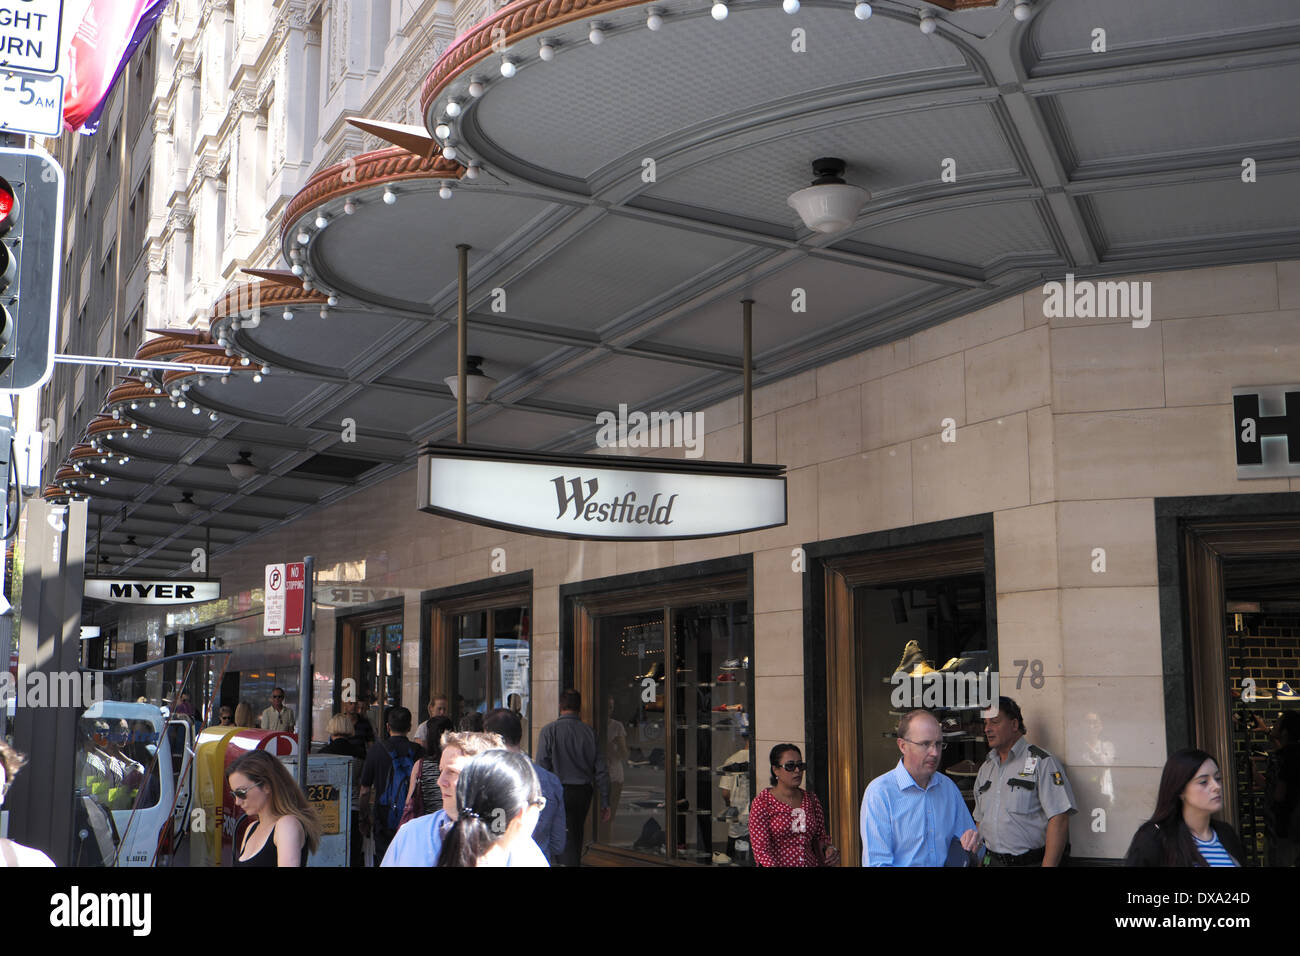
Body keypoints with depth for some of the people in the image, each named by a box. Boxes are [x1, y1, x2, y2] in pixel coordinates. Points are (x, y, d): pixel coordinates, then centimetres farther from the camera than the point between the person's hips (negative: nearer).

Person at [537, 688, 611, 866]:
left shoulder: (549, 730, -6)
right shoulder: (590, 732, 2)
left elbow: (542, 766, -10)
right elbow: (601, 770, 2)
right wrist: (605, 802, 8)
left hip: (559, 791, -4)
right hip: (583, 791, 4)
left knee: (566, 840, -2)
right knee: (576, 839, 18)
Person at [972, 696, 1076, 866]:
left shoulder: (1041, 762, -9)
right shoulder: (986, 768, 13)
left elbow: (1059, 819, -17)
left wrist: (1048, 865, -23)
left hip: (1031, 862, -6)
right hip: (991, 861, 6)